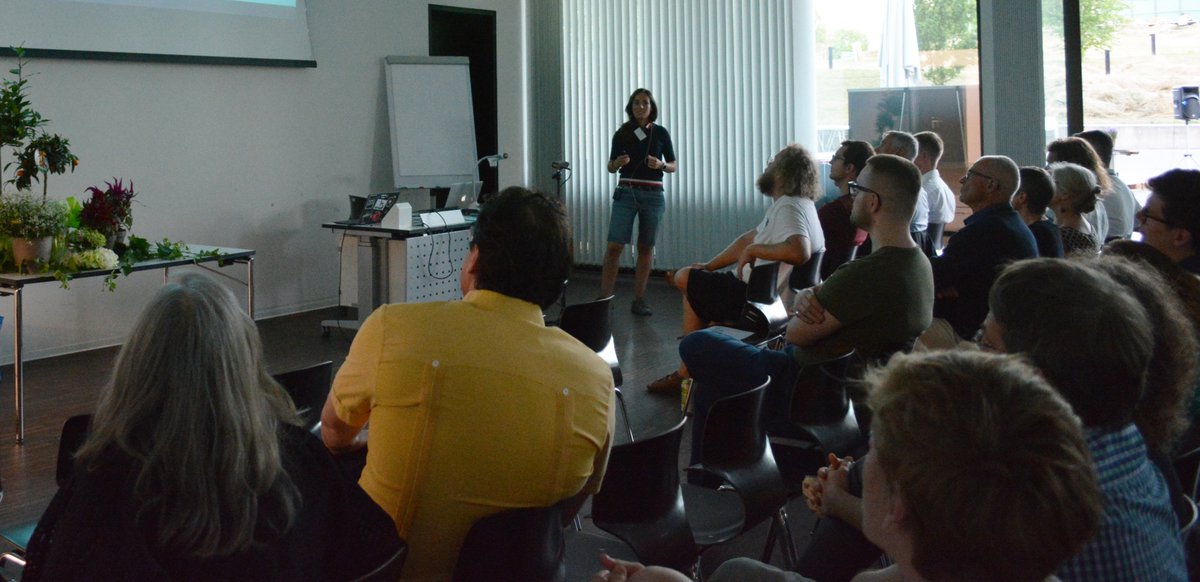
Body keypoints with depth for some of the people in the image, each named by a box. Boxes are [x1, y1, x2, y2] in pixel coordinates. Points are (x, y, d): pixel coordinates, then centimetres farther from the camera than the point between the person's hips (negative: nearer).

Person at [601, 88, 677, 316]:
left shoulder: (660, 133, 3)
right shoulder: (622, 134, 3)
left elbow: (674, 166, 8)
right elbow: (611, 167, 9)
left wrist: (661, 165, -13)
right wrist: (617, 163, -13)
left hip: (653, 195, 1)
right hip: (626, 194, -1)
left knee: (645, 247, 3)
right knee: (615, 245, -9)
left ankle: (639, 300, 9)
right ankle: (604, 297, -7)